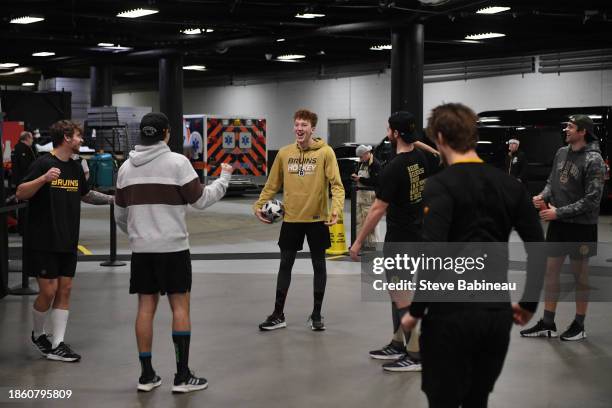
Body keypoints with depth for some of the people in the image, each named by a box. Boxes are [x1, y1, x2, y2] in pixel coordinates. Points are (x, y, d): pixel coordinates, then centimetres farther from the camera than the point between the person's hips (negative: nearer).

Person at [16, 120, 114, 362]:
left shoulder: (76, 168, 12)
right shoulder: (43, 164, -10)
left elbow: (85, 195, 28)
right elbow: (20, 193, -16)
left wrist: (111, 199, 19)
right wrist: (44, 179, -30)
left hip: (68, 242, 7)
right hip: (43, 242, -7)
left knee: (64, 290, 3)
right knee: (48, 291, -5)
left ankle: (57, 346, 7)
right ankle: (38, 334, 22)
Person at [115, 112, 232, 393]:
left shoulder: (126, 167, 7)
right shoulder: (177, 162, -9)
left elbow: (120, 214, 14)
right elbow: (200, 200, -4)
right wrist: (224, 178, 11)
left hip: (141, 248, 5)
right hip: (173, 247, -4)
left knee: (146, 307, 9)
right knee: (180, 306, 2)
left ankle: (146, 375, 12)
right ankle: (182, 376, 3)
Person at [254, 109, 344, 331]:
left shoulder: (325, 152, -7)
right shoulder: (284, 153, 3)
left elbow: (336, 184, -11)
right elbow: (273, 184, 10)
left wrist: (336, 208, -26)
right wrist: (259, 204, -1)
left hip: (317, 218, -2)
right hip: (291, 218, 3)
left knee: (319, 265, 8)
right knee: (285, 265, 7)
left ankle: (316, 315, 20)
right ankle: (278, 315, 17)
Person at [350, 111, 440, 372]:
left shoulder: (393, 168, -20)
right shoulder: (424, 157, 2)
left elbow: (378, 209, -20)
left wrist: (358, 241, -13)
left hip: (400, 240, -9)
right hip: (418, 235, 9)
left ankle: (416, 355, 0)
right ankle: (398, 344, 27)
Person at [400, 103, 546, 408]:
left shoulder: (440, 185, -11)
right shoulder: (509, 184, 8)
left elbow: (433, 255, -22)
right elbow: (538, 249, 8)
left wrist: (416, 310, -11)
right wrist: (529, 303, 17)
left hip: (453, 314, -6)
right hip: (498, 313, 6)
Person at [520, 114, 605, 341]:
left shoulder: (593, 160, -16)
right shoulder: (561, 153, 6)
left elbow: (592, 199, -19)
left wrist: (559, 212, -19)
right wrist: (543, 196, -6)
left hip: (581, 226, -6)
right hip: (557, 223, 7)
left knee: (580, 275, 7)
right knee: (551, 273, 9)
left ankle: (579, 326, 20)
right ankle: (547, 324, 18)